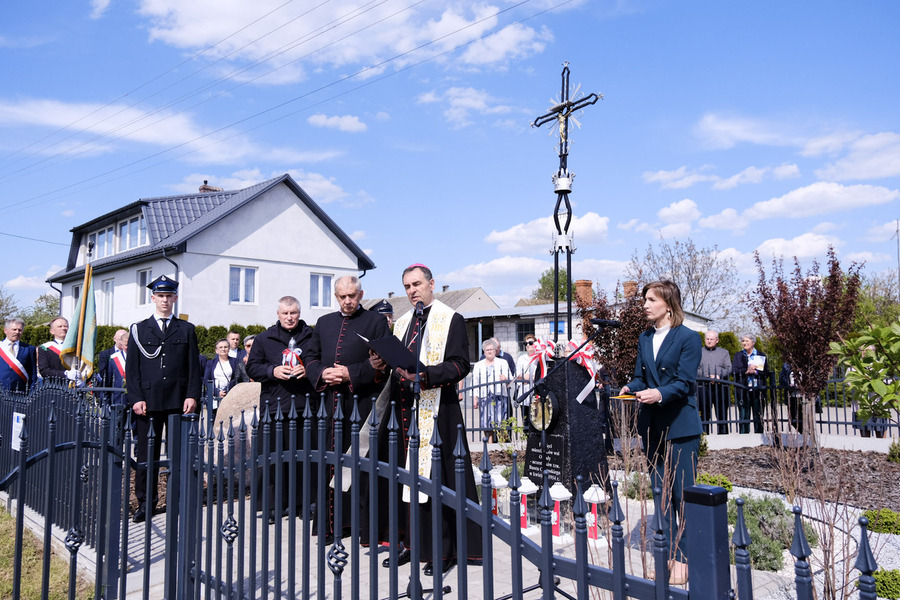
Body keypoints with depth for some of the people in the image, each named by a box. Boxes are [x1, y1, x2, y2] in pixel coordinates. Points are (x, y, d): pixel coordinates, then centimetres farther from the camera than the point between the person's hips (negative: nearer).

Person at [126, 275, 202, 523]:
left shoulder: (186, 330, 11)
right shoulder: (139, 330, 11)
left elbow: (194, 366, 7)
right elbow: (132, 369, 6)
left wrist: (192, 395, -3)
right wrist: (136, 398, -4)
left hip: (179, 401, 0)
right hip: (148, 401, 0)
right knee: (146, 454, 3)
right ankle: (146, 503, 13)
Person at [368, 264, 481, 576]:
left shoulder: (451, 320, -2)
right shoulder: (403, 322, 19)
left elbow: (460, 365, -12)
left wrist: (423, 374, -23)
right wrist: (383, 366, 1)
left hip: (435, 411, -6)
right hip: (403, 410, 6)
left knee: (436, 478, -4)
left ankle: (444, 550, 6)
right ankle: (410, 543, 19)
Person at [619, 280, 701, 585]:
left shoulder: (688, 337, -7)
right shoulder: (644, 339, 11)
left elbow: (684, 382, -13)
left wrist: (660, 394, -29)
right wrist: (630, 388, -7)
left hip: (680, 426, -6)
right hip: (652, 426, 6)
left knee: (682, 494, -1)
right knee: (660, 493, 12)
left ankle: (685, 557, 12)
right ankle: (669, 553, 24)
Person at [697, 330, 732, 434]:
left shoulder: (724, 352, 18)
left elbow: (728, 368, 6)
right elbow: (695, 370, 1)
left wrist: (718, 376, -12)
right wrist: (707, 376, -12)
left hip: (721, 387, 2)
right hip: (704, 387, -1)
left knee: (722, 415, 3)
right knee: (704, 415, -2)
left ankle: (723, 434, 9)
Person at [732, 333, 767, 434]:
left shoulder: (761, 356, 12)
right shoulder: (738, 356, 14)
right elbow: (734, 371, 0)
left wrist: (755, 371, -14)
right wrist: (746, 371, -14)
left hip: (758, 390, 0)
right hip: (743, 390, 0)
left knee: (758, 417, 1)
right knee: (743, 416, -2)